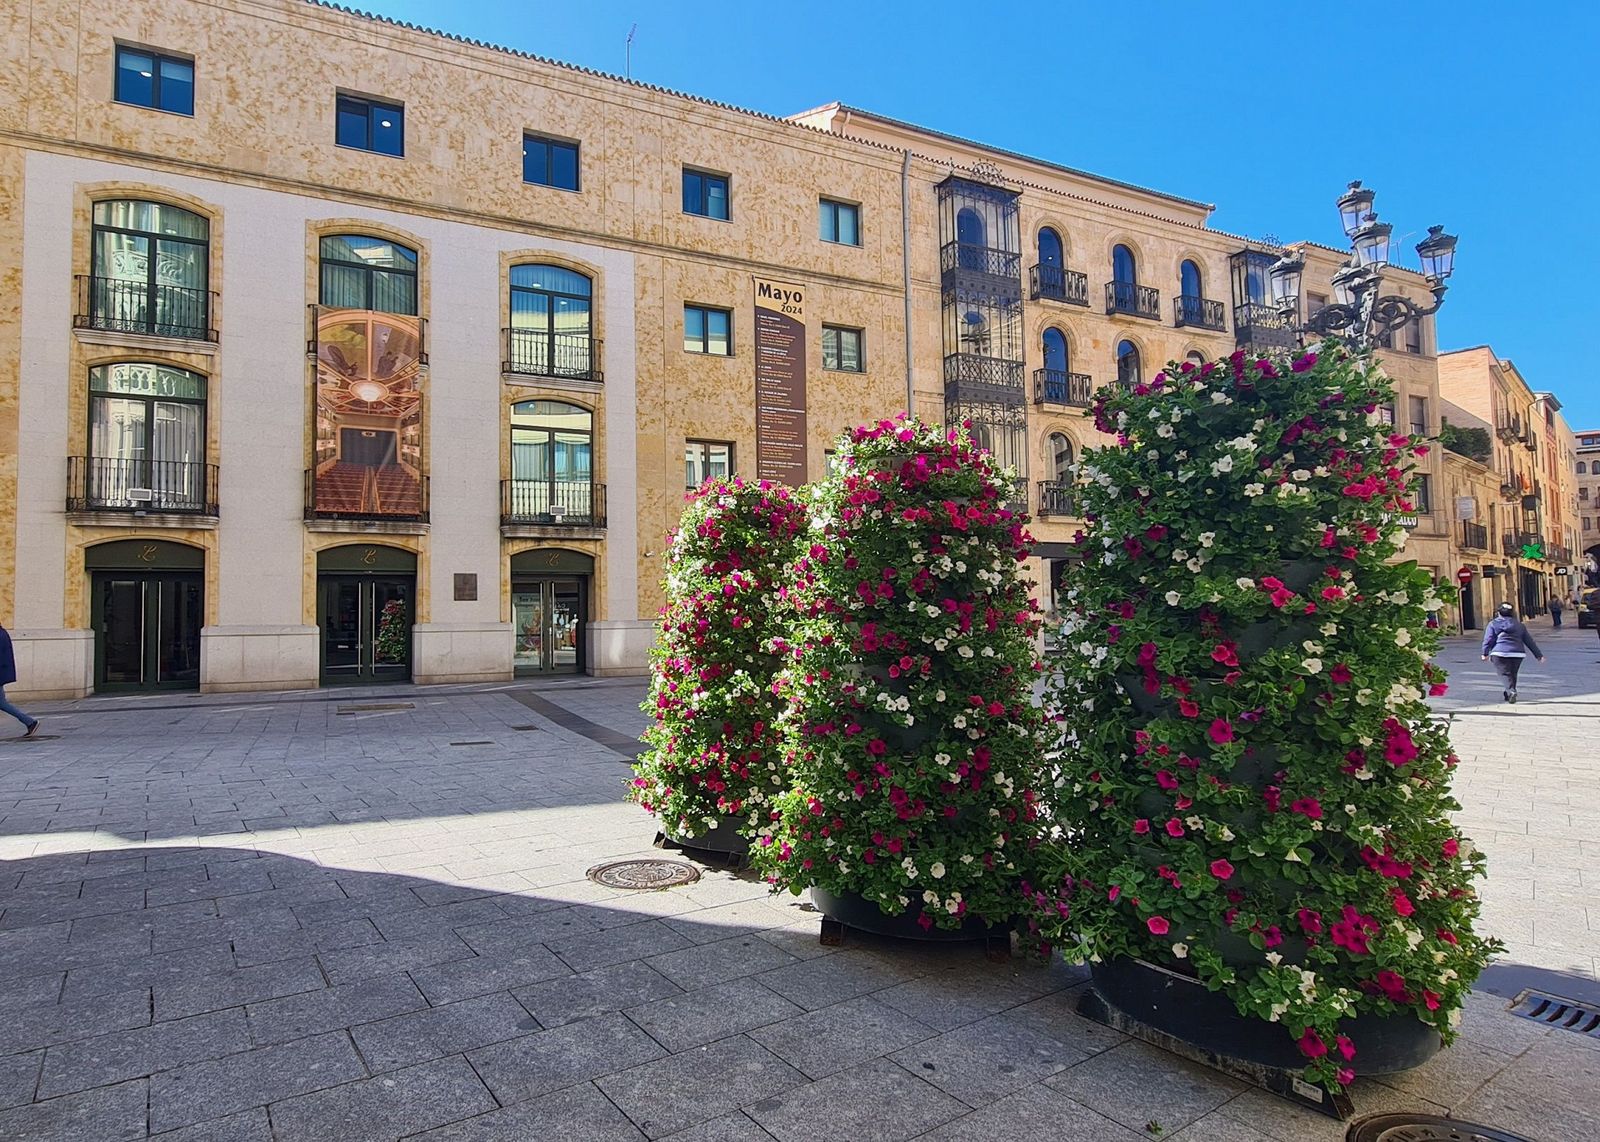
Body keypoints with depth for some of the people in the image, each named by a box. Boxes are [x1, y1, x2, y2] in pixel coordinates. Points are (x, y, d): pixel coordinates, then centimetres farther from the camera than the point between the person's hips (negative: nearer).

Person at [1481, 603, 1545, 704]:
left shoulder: (1493, 624, 4)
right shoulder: (1519, 625, 17)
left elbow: (1488, 640, -3)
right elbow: (1529, 641, 18)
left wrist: (1485, 654, 3)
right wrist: (1538, 655, 20)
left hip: (1500, 654, -4)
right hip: (1517, 654, 4)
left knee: (1505, 674, -7)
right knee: (1512, 674, 17)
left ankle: (1511, 691, -29)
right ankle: (1507, 694, 25)